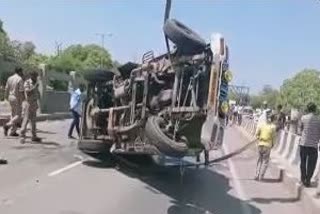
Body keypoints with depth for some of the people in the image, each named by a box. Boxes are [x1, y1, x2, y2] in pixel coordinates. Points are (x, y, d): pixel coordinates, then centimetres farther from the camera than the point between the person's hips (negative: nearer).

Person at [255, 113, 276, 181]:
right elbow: (273, 137, -3)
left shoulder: (261, 125, 0)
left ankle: (257, 175, 16)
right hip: (267, 145, -3)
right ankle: (261, 176, 6)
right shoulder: (273, 127, -7)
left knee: (260, 160, 18)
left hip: (260, 144, 3)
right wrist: (272, 144, 11)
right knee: (265, 161, 9)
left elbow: (257, 134, 0)